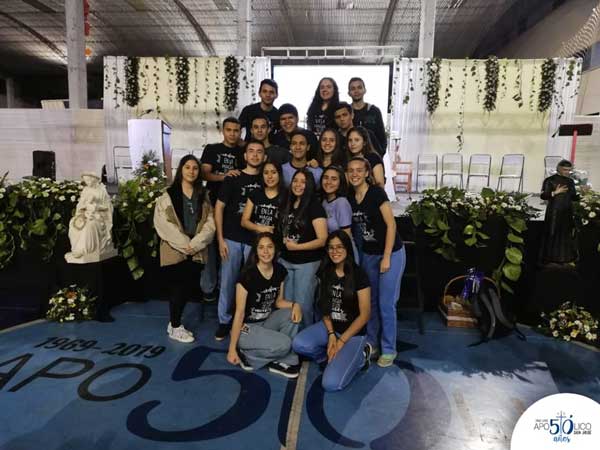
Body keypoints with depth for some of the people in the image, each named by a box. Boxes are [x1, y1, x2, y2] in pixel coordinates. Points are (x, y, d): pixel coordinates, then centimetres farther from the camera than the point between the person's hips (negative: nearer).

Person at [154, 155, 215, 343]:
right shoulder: (168, 195, 0)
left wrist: (195, 244, -10)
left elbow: (209, 223, 3)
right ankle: (175, 327, 16)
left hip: (196, 252, 4)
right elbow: (163, 223, -8)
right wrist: (183, 244, -14)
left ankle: (174, 323, 25)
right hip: (174, 251, -3)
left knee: (187, 288, 8)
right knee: (178, 289, -1)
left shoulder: (203, 195, 11)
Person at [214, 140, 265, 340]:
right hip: (232, 239, -1)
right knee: (228, 281, 6)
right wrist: (220, 239, -6)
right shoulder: (232, 178, 2)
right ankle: (224, 321, 21)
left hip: (257, 240, 1)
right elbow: (219, 207, 1)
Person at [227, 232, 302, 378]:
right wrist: (232, 348, -16)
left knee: (292, 315, -20)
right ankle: (245, 354, 0)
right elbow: (239, 313, -19)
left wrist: (294, 304, -18)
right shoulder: (248, 275, -23)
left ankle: (282, 360, -6)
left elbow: (278, 302, 6)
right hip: (246, 327, -6)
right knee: (284, 344, -24)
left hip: (267, 321, 6)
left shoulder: (280, 271, -5)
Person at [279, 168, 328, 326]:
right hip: (285, 261, 6)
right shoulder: (288, 204, 9)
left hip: (307, 263, -6)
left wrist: (297, 246, -18)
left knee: (302, 304, 3)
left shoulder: (315, 207, -11)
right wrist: (284, 240, 6)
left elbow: (322, 240, -17)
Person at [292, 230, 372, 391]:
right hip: (329, 327, 5)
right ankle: (335, 355, 3)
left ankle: (360, 355, 6)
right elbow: (325, 307, 6)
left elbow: (365, 315, -13)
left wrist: (341, 342, -14)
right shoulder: (325, 272, 1)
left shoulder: (359, 275, -16)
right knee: (298, 344, -23)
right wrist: (331, 334, -9)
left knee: (331, 384, -19)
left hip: (353, 333, -5)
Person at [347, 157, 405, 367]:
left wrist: (386, 258, -17)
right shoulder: (350, 198, 2)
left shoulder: (376, 193, -16)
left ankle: (388, 350, 14)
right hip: (367, 255, 6)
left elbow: (391, 225, -16)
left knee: (386, 304, -1)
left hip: (391, 254, -6)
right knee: (370, 301, 14)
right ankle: (371, 343, 30)